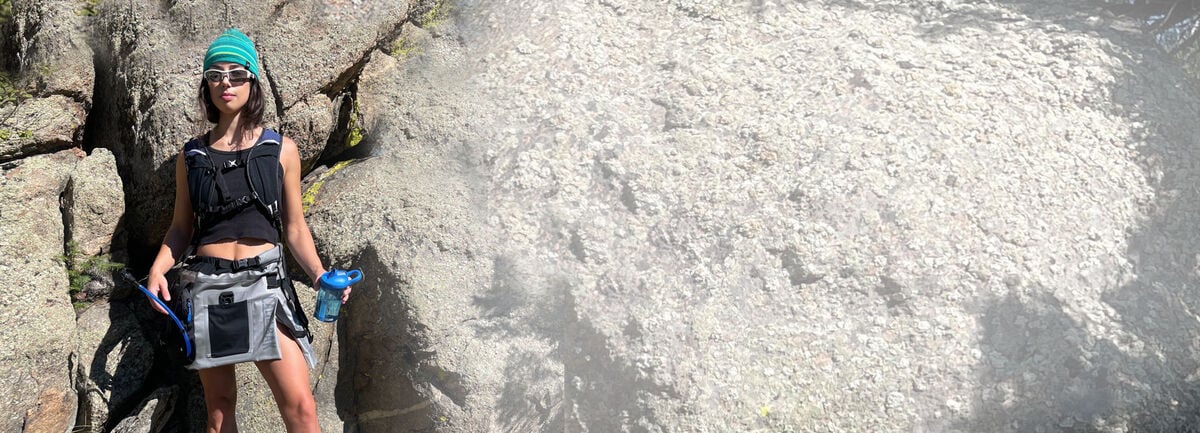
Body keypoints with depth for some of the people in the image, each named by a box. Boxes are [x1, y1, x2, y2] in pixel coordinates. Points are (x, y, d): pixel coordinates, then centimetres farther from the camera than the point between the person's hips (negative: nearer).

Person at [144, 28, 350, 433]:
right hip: (207, 287, 2)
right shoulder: (191, 156, 10)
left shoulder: (280, 150, 7)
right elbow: (181, 229, 14)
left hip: (264, 282, -2)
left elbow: (294, 227, 9)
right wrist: (157, 270, -4)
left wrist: (319, 273, -7)